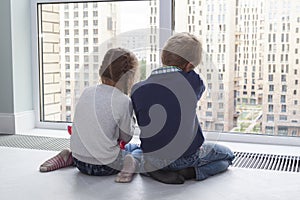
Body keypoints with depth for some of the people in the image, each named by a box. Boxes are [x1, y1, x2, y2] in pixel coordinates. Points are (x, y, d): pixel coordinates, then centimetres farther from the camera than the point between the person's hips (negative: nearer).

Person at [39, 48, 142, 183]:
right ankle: (130, 162, -11)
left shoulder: (86, 92, -1)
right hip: (104, 167, -5)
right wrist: (130, 118, 8)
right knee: (138, 150, 23)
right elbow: (126, 137, -6)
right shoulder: (123, 101, -16)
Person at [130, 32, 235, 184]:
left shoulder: (137, 89, -9)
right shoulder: (191, 81, -15)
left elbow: (143, 124, 3)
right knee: (227, 155, 23)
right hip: (187, 156, -3)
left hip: (152, 161, 3)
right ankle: (190, 172, -3)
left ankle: (155, 172, 8)